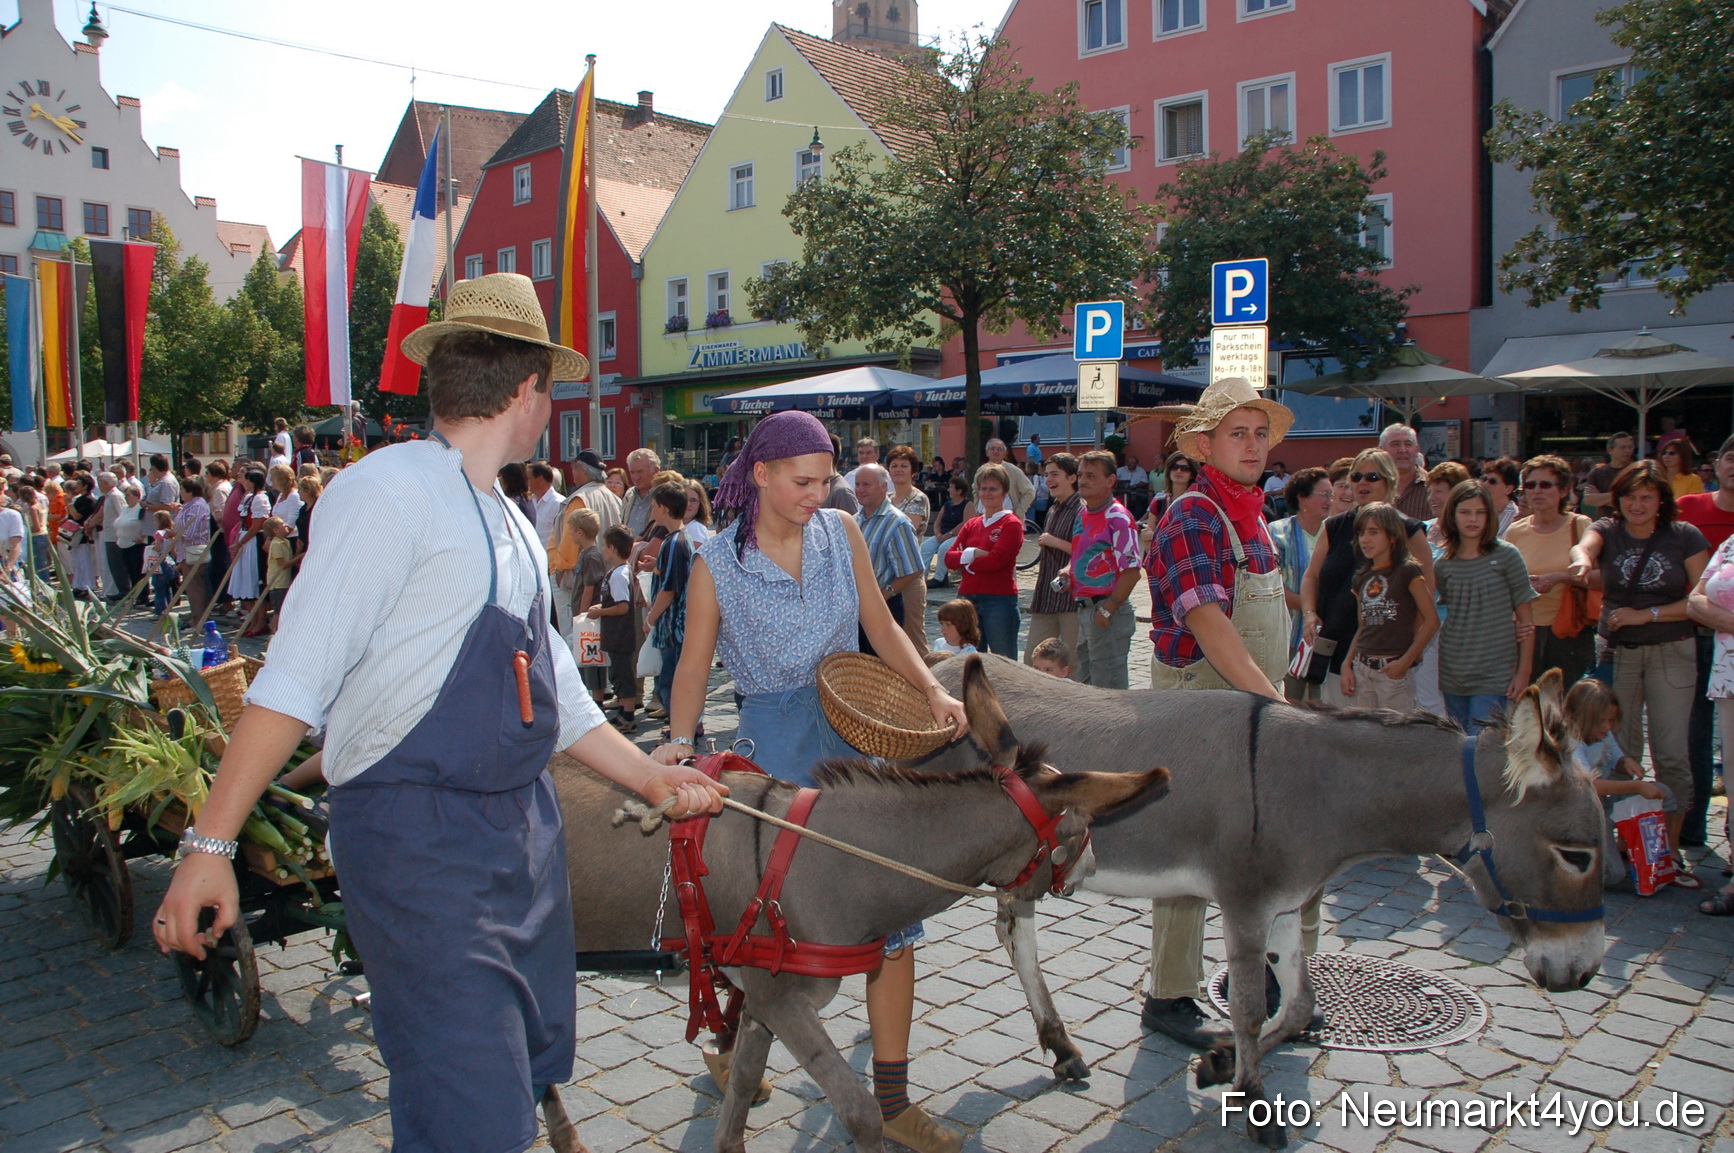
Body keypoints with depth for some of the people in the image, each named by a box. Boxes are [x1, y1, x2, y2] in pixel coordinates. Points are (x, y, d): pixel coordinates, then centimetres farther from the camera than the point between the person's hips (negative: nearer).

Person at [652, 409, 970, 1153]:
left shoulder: (842, 532, 2)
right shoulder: (717, 563, -5)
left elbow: (881, 627, 6)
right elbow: (694, 664, -2)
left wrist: (933, 689, -7)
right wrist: (679, 739, -17)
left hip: (856, 732, 3)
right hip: (774, 742, -3)